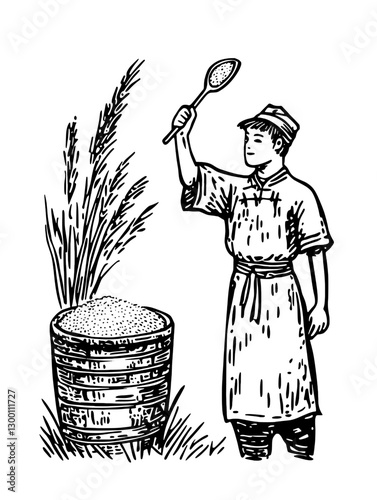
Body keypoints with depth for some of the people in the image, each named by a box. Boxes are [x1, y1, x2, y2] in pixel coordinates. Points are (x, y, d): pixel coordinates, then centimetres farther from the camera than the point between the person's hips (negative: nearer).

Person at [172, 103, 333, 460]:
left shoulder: (299, 195, -6)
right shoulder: (236, 189, 7)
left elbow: (317, 252, -4)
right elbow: (192, 179, 0)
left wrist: (321, 305, -5)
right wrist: (182, 135, -10)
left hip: (280, 293, -4)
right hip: (242, 291, 5)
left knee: (289, 378, 0)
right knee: (244, 378, 9)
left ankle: (302, 456, 19)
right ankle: (253, 455, 23)